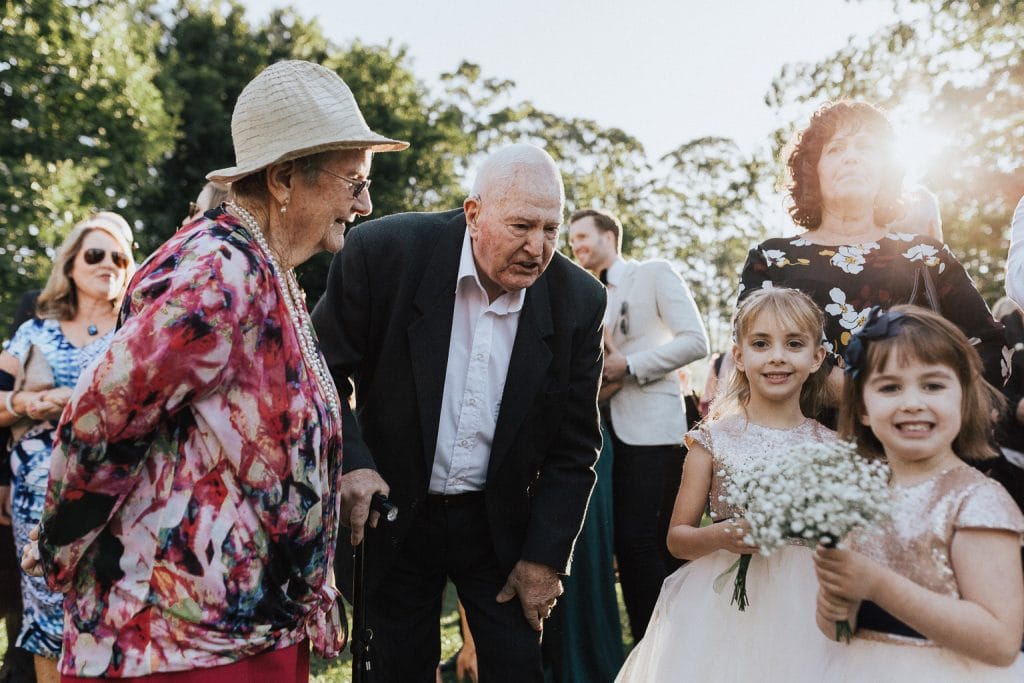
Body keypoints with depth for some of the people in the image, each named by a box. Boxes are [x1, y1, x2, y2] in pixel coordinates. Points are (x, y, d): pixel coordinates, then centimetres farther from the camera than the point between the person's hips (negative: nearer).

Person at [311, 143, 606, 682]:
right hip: (392, 515, -1)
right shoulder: (384, 252, -17)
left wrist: (546, 556, -4)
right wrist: (350, 463, -22)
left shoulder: (578, 302, -10)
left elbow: (574, 442, -3)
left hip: (501, 523, 2)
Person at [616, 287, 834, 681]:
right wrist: (720, 536, -19)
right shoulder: (715, 439, -4)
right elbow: (677, 538, 0)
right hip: (722, 609, -1)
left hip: (800, 614, 2)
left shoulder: (830, 447, 1)